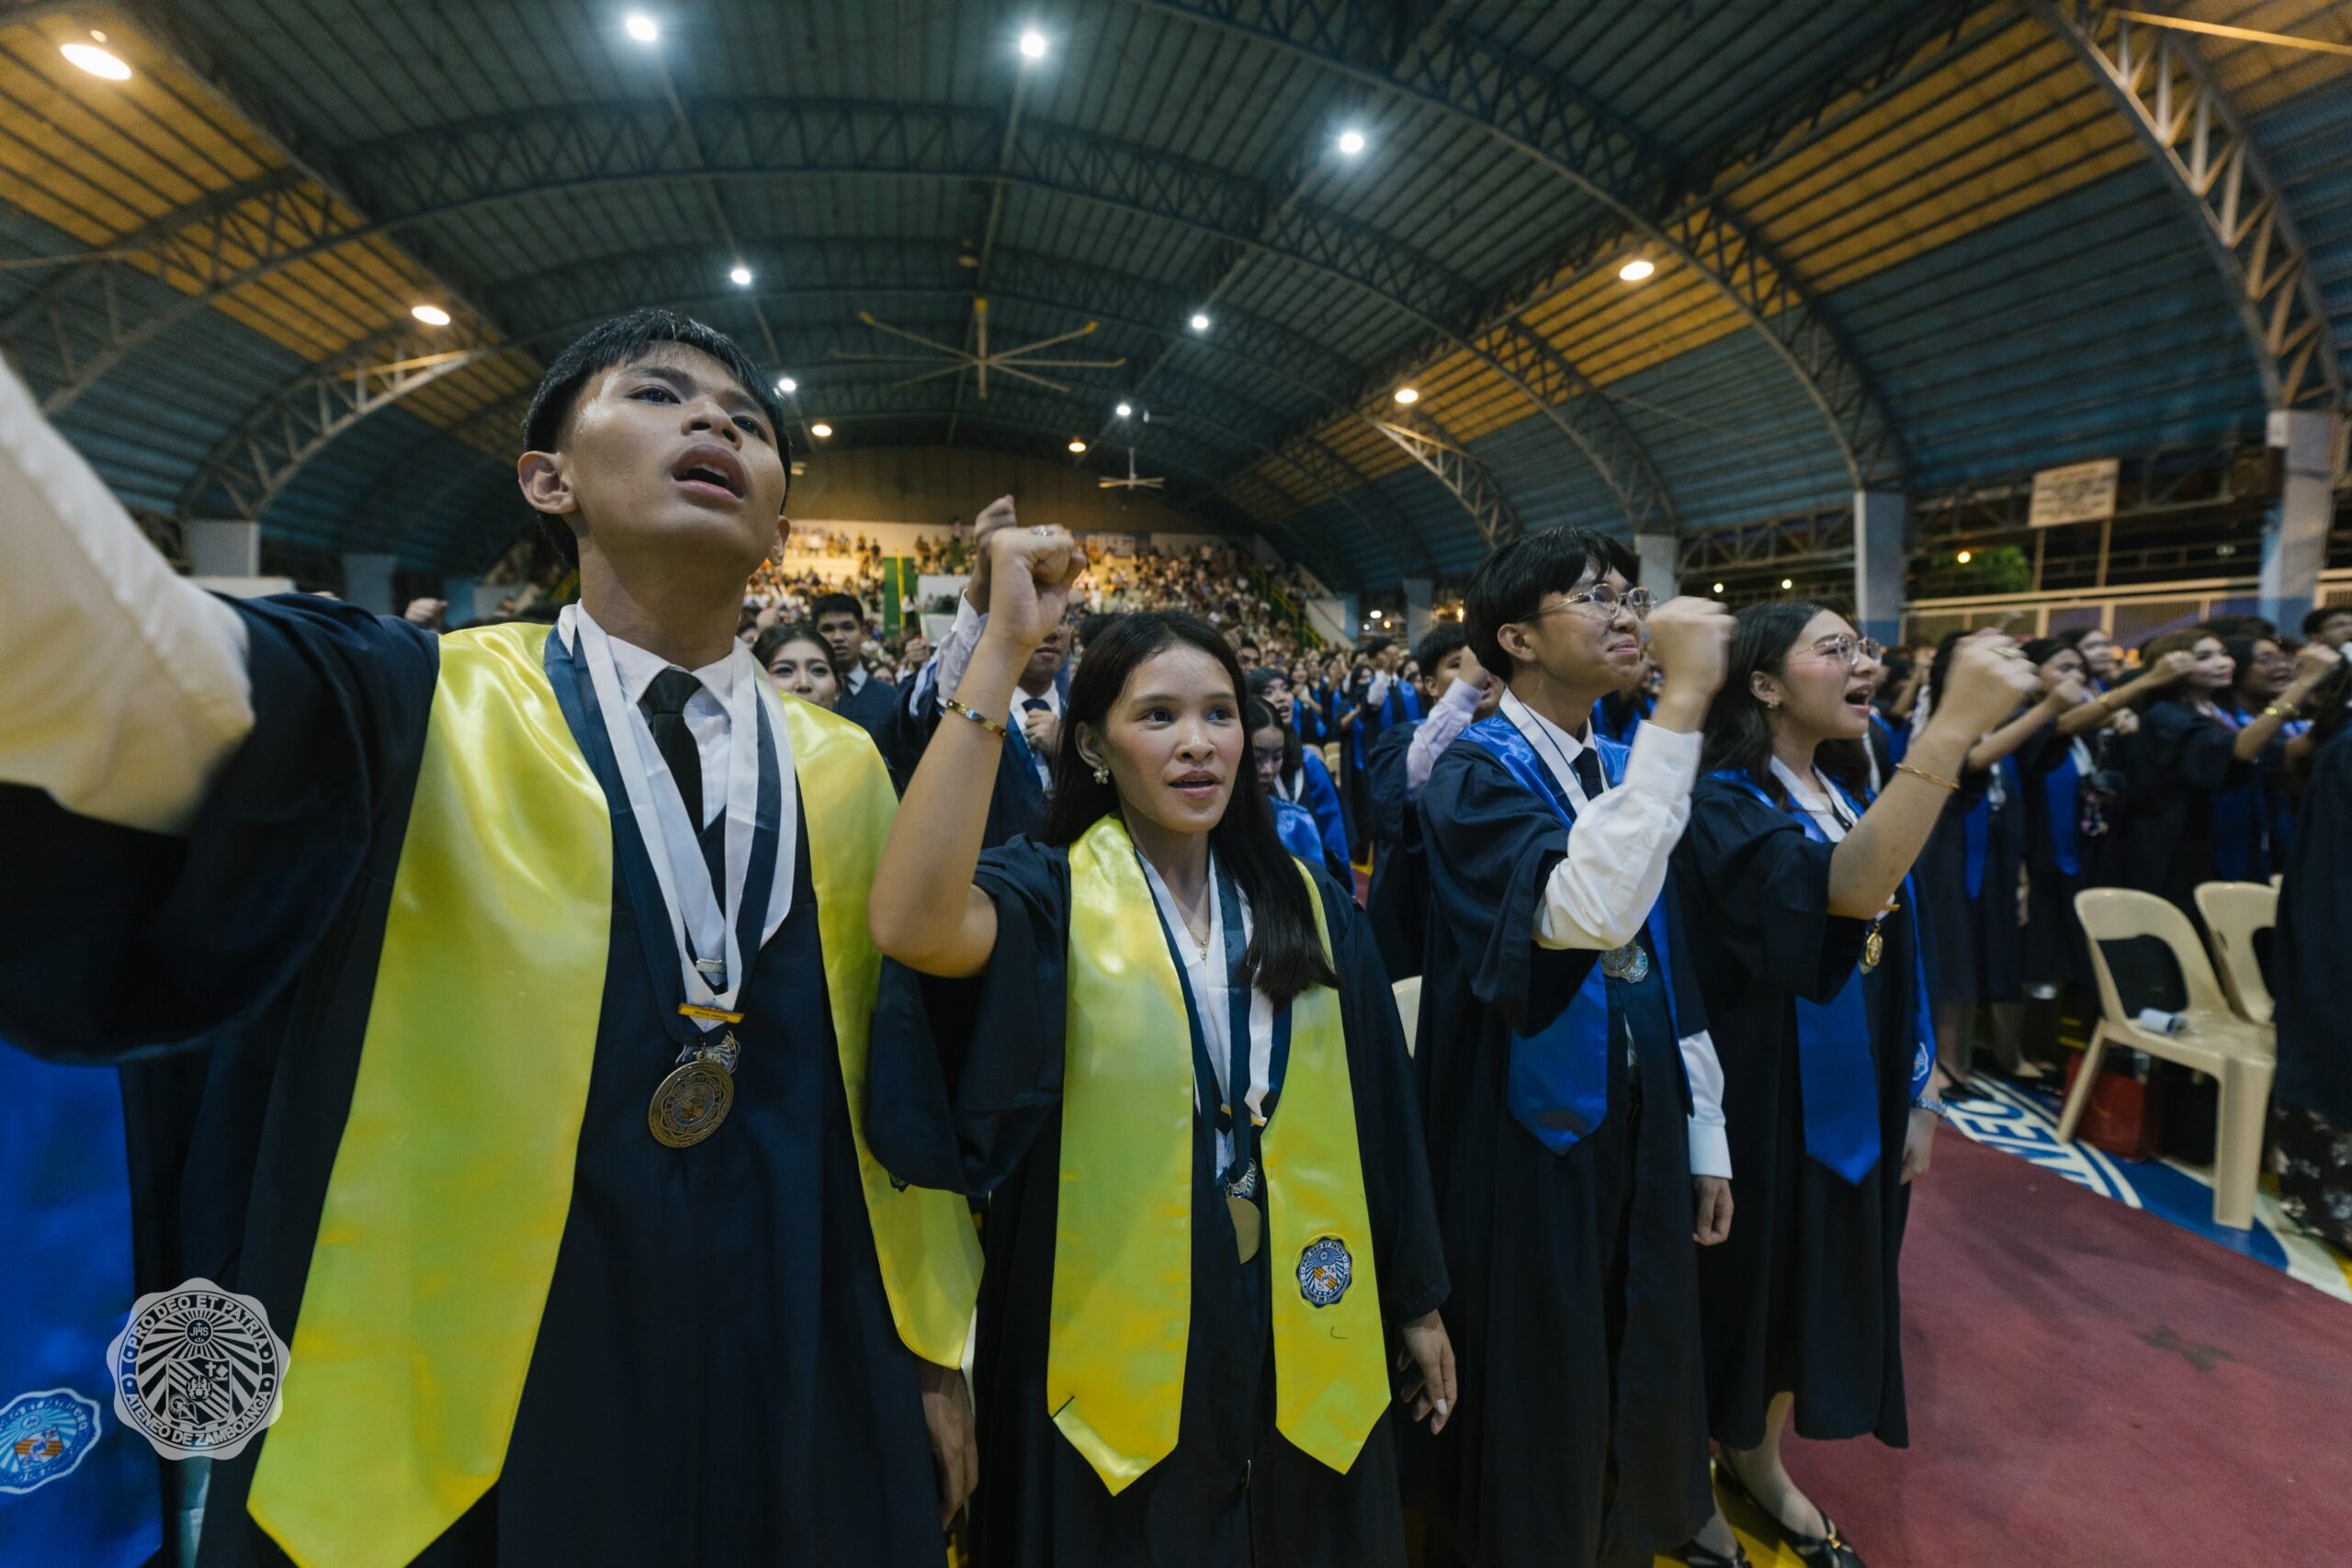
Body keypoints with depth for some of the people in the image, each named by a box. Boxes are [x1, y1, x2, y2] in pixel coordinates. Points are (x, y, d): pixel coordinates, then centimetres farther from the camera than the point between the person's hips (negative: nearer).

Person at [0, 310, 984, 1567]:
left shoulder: (843, 772, -1)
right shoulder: (420, 714, -7)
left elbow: (902, 1077, 2)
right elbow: (144, 674, -29)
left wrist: (936, 1347, 6)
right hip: (464, 1416, -2)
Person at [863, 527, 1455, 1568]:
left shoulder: (1307, 906, -1)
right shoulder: (1050, 895, -12)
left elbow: (1375, 1116, 5)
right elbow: (912, 926, -35)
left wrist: (1415, 1299, 10)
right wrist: (1005, 646, -36)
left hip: (1303, 1340, 3)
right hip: (1117, 1348, -3)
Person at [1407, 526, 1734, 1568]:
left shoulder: (1625, 767, 6)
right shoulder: (1477, 771, -16)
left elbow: (1670, 963, 10)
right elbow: (1585, 910, -35)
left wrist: (1706, 1134, 11)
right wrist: (1682, 705, -33)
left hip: (1639, 1132, 7)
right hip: (1528, 1147, -6)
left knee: (1636, 1389, 22)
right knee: (1535, 1410, 11)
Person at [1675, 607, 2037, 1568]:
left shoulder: (1848, 796, 6)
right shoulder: (1722, 803, -20)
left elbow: (1894, 955, 12)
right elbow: (1846, 891, -40)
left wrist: (1918, 1096, 11)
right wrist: (1953, 725, -42)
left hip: (1849, 1102, 8)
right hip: (1755, 1103, -8)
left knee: (1812, 1285, 21)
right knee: (1742, 1288, 9)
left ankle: (1758, 1463, 44)